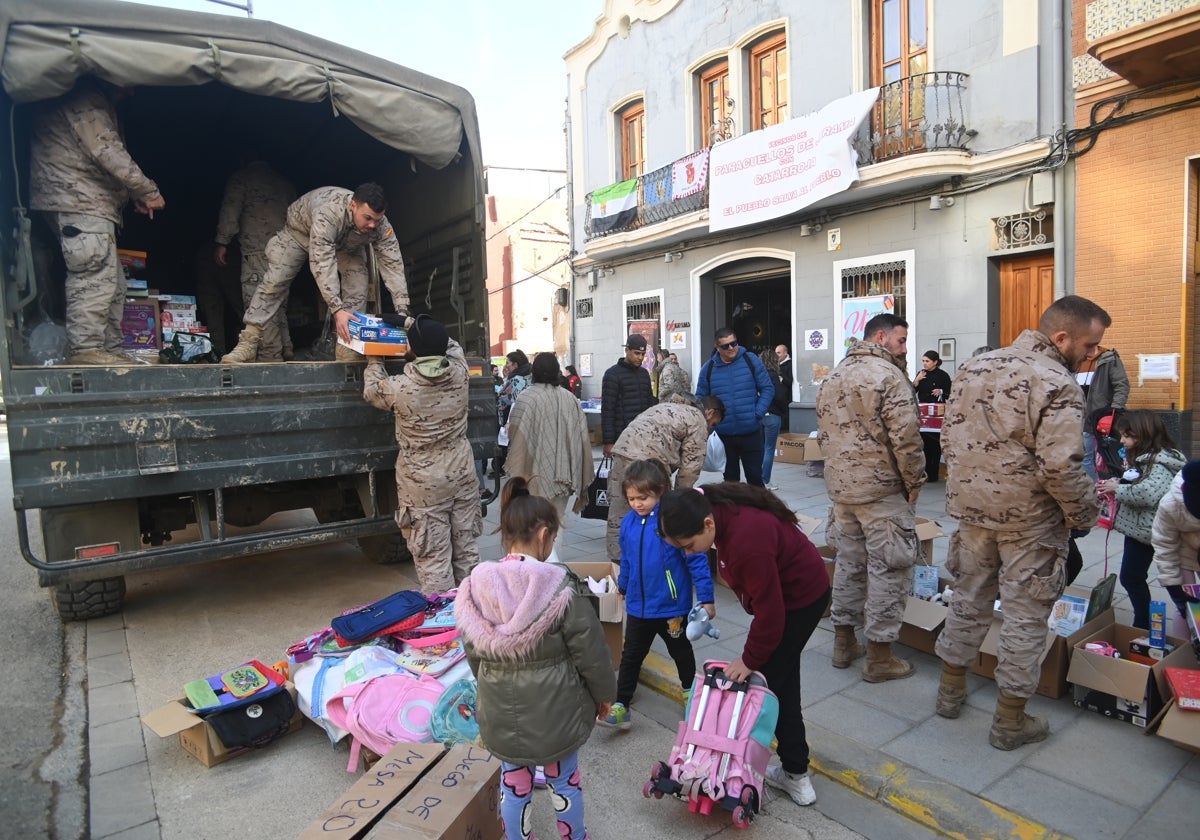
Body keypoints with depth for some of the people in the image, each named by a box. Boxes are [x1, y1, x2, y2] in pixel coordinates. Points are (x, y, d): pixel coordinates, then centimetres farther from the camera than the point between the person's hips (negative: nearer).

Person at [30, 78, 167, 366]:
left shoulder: (96, 102, 26)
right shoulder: (86, 99, -7)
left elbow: (107, 154, 28)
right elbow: (108, 153, -16)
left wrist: (135, 196, 18)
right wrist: (149, 192, -10)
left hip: (90, 204, 11)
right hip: (78, 203, -11)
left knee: (113, 282, 9)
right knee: (94, 278, -17)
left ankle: (110, 349, 11)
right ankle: (85, 351, -18)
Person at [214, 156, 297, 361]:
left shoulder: (241, 177, 10)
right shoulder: (285, 183, 25)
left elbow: (230, 209, 0)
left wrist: (222, 242, 0)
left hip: (257, 250, -6)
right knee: (279, 304, 11)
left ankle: (270, 356, -15)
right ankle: (285, 351, 7)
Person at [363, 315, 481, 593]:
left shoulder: (401, 387, -17)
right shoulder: (460, 373, -8)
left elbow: (371, 389, 7)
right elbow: (451, 345, 16)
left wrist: (374, 361, 25)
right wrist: (412, 323, 22)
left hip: (425, 482, -4)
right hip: (462, 473, 4)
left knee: (433, 556, 5)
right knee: (466, 547, 16)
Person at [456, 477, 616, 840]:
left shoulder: (476, 586, -11)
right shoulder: (559, 586, -23)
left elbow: (473, 653, 2)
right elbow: (588, 649, -13)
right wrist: (604, 692, 4)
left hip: (501, 710, 3)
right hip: (554, 708, -2)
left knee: (513, 783, 22)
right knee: (565, 779, 21)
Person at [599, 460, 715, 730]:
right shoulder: (628, 521, -5)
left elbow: (697, 558, -18)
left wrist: (706, 598, -16)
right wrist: (623, 585, 25)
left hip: (672, 605, -3)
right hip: (638, 605, 3)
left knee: (680, 650, 21)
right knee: (631, 656, 10)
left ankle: (689, 689, 47)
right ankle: (620, 707, 20)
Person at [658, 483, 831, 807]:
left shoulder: (747, 540, -40)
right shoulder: (715, 506, -13)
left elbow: (769, 610, -28)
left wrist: (750, 659, -15)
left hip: (801, 597, -9)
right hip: (783, 587, 9)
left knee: (774, 679, 0)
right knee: (780, 675, 18)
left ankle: (796, 775, 17)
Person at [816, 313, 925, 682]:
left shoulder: (833, 377, 11)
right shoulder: (889, 375, -14)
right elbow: (906, 437, -19)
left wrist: (842, 473, 18)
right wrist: (914, 483, -7)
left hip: (841, 486, 8)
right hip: (883, 490, -8)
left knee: (849, 562, 17)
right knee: (889, 569, 2)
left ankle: (843, 642, 26)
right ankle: (879, 656, 10)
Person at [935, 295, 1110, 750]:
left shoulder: (974, 366, 4)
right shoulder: (1057, 383, -18)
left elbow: (950, 437, 9)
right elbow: (1062, 466, -23)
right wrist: (1085, 513, -7)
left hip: (972, 507, 6)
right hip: (1028, 518, -6)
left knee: (969, 598, 20)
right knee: (1025, 615, 8)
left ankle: (951, 690, 34)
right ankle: (1009, 721, 22)